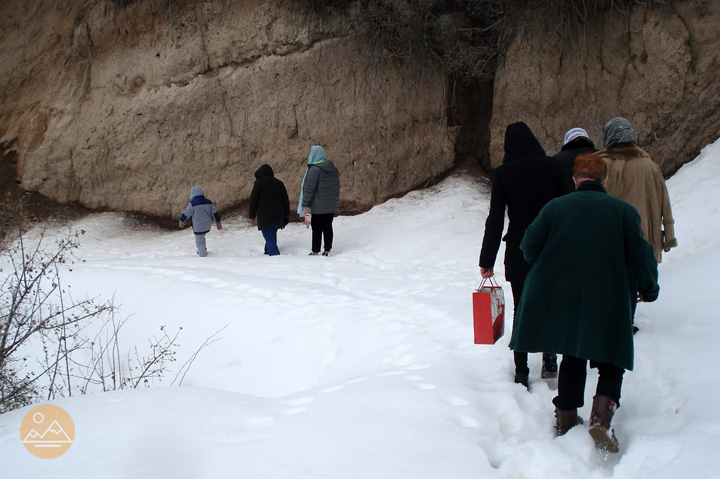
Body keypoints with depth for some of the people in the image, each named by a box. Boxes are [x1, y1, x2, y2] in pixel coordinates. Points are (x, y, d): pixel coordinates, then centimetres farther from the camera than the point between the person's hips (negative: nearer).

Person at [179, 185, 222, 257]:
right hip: (207, 226, 7)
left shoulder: (192, 204, -17)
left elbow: (186, 214, -9)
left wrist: (182, 222, 10)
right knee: (201, 238, 29)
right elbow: (215, 213, 6)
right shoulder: (208, 202, 1)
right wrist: (218, 224, 15)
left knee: (199, 242, 4)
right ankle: (203, 250, 42)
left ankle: (203, 255, 8)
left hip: (198, 227, -7)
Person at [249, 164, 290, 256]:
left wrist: (252, 215, 4)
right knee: (272, 236, 18)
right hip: (277, 217, 5)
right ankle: (268, 252, 27)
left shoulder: (259, 182, -1)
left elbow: (253, 199, -2)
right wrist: (286, 216, 19)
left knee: (269, 238, -10)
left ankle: (274, 254, -24)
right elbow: (286, 201, 16)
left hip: (264, 217, -5)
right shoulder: (279, 183, 15)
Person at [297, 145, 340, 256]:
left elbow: (309, 188, -16)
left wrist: (305, 204, -13)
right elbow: (337, 187, 17)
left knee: (317, 228, -1)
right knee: (328, 227, 10)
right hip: (331, 206, 7)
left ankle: (315, 251, 2)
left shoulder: (314, 169, -14)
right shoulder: (334, 169, 10)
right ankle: (327, 250, 12)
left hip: (318, 206, -7)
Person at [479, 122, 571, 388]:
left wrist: (487, 260, -1)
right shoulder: (552, 166, -2)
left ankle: (522, 373, 7)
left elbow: (495, 219, -6)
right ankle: (549, 360, 16)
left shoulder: (503, 173, -5)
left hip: (518, 251, -1)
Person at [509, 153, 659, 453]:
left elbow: (530, 245, -1)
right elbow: (641, 255, -3)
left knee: (572, 359, 18)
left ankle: (565, 422, 20)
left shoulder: (556, 206, 1)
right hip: (607, 302, -2)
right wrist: (649, 290, 14)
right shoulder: (624, 210, -2)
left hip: (559, 299, 2)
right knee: (611, 361, 11)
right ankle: (601, 417, -9)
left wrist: (549, 272, 20)